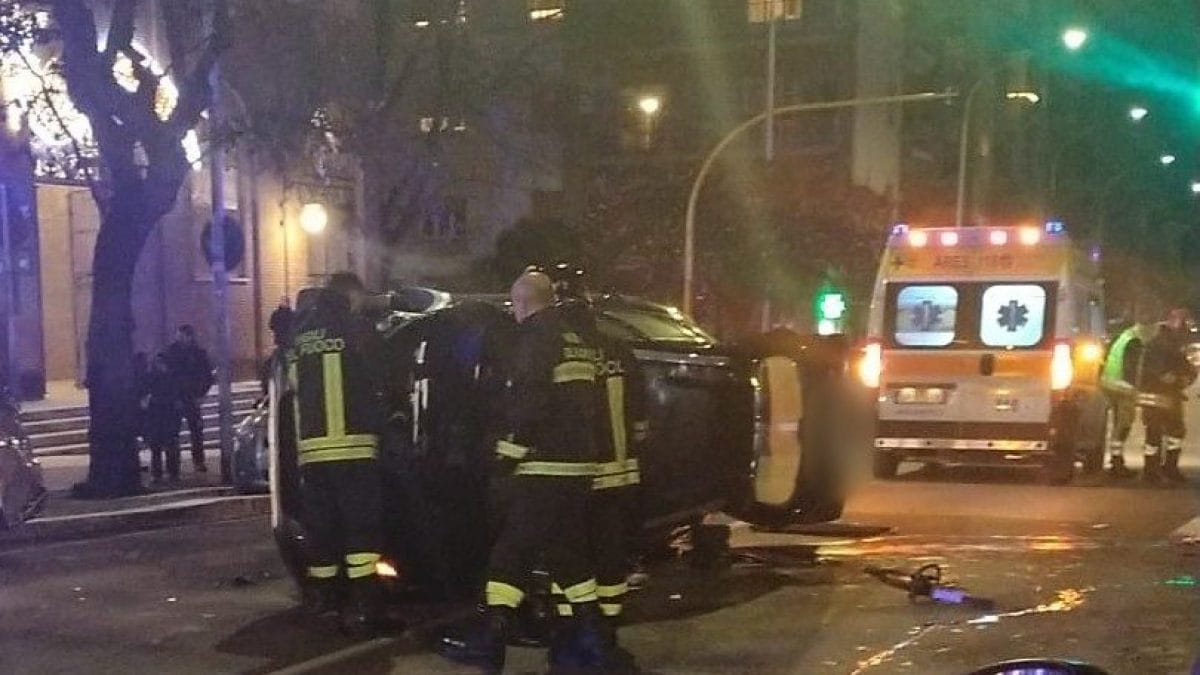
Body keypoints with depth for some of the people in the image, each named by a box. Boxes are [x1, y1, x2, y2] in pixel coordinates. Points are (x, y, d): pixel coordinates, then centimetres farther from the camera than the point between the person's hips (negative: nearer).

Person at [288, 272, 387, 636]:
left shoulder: (299, 332, 13)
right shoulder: (354, 328, -4)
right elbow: (377, 382, 3)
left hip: (310, 445, 6)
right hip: (352, 443, -6)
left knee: (321, 523, 16)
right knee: (361, 525, -6)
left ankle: (322, 593, 28)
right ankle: (362, 605, -13)